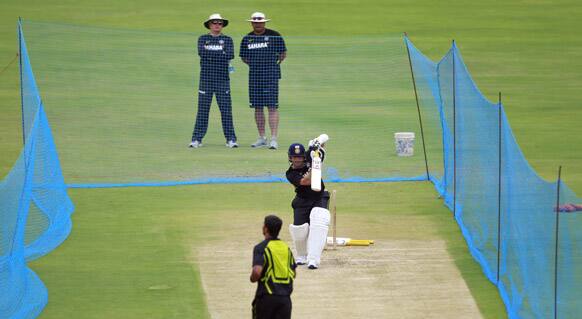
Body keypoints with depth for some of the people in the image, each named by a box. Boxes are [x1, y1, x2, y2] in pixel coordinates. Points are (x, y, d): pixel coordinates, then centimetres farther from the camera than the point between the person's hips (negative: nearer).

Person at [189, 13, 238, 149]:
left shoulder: (227, 40, 8)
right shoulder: (203, 39, 9)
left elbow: (230, 55, -10)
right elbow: (201, 52, -11)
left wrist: (210, 54, -9)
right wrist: (220, 53, -10)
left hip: (222, 80, 0)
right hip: (206, 80, 0)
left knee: (226, 109, -3)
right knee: (202, 110, -1)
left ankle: (231, 140, 1)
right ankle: (196, 139, 2)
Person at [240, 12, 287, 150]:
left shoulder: (274, 36, 0)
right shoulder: (247, 38, 11)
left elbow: (283, 54, 6)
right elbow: (244, 57, 18)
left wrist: (275, 63, -1)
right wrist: (253, 64, 6)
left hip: (271, 75, -4)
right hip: (254, 75, 4)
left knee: (272, 106, -9)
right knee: (257, 107, 7)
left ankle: (274, 139, -11)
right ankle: (261, 138, 15)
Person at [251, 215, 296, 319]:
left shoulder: (261, 247, -9)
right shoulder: (286, 248, 11)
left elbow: (257, 271, -21)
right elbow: (293, 273, 15)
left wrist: (252, 278, -1)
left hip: (267, 296, -4)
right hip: (285, 297, 4)